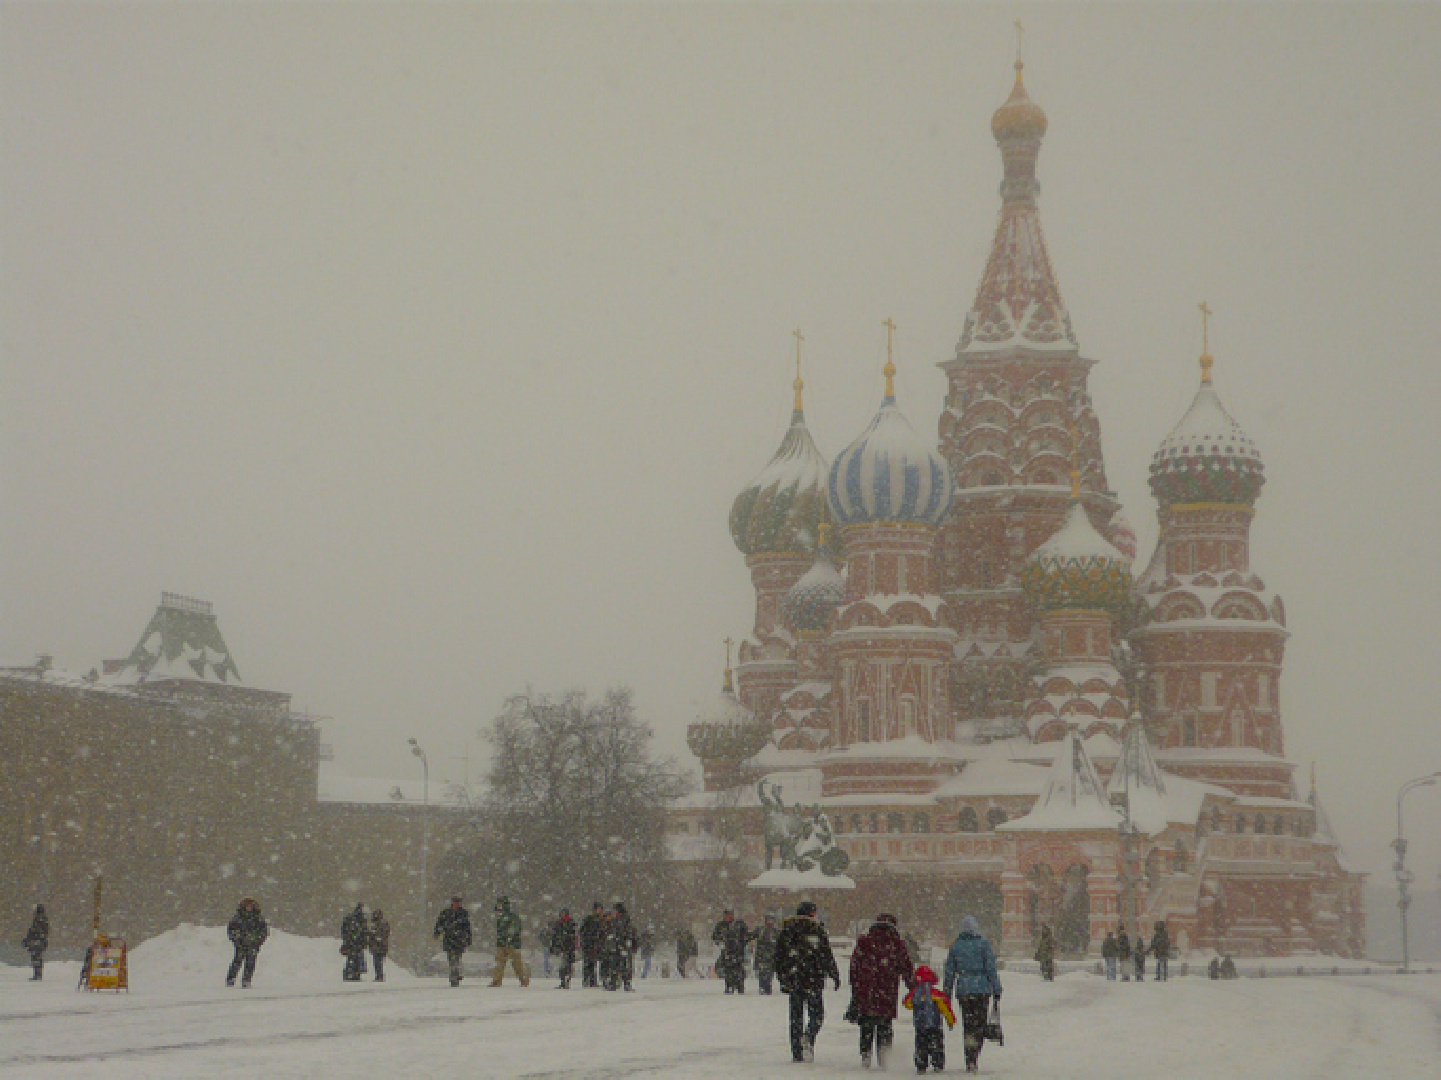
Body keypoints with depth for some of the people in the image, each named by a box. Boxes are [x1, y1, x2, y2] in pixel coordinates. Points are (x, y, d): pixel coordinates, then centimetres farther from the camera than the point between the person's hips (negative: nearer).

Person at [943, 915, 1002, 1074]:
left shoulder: (955, 946, 6)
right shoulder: (983, 944, -3)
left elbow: (949, 971, 9)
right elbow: (991, 968, -4)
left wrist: (947, 994, 15)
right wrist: (996, 989, 1)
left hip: (963, 990, 3)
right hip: (982, 988, -3)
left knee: (967, 1025, 11)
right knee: (979, 1025, -1)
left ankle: (970, 1062, 10)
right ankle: (973, 1059, -19)